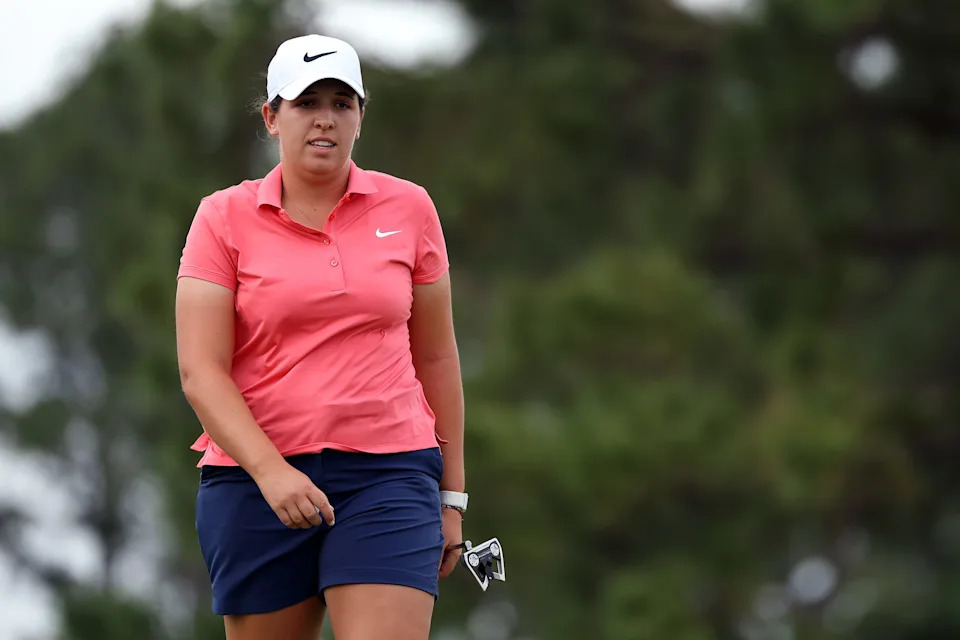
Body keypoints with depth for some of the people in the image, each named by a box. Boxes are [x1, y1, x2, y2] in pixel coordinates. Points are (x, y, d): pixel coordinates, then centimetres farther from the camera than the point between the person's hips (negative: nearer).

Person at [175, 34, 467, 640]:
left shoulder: (409, 209, 8)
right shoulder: (224, 218, 2)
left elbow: (436, 359, 14)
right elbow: (200, 372, -6)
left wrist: (451, 495, 11)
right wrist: (271, 470, -20)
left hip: (388, 475, 0)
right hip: (255, 479, 0)